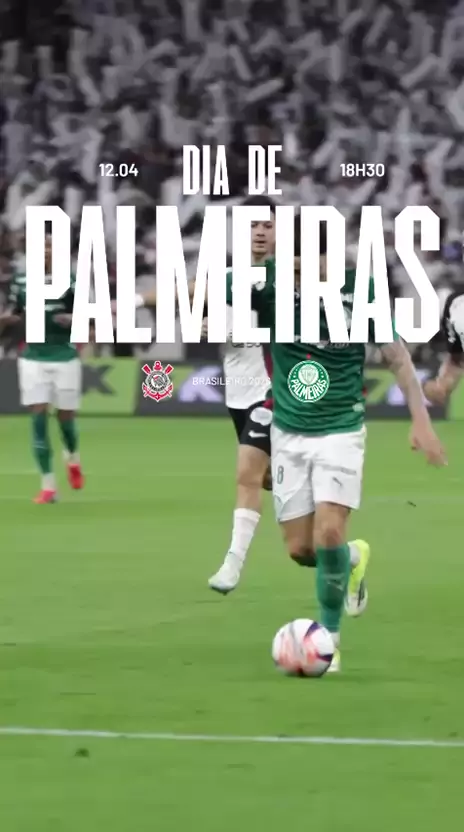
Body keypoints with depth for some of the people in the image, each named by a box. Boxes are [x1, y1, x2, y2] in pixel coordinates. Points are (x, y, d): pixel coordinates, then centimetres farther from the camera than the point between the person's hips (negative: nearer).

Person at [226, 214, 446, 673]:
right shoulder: (267, 286, -12)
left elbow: (397, 356, -3)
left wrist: (420, 420, -8)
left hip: (341, 430, -2)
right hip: (289, 432, 2)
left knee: (329, 534, -18)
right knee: (300, 549, 4)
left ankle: (330, 636, -1)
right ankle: (350, 560, 38)